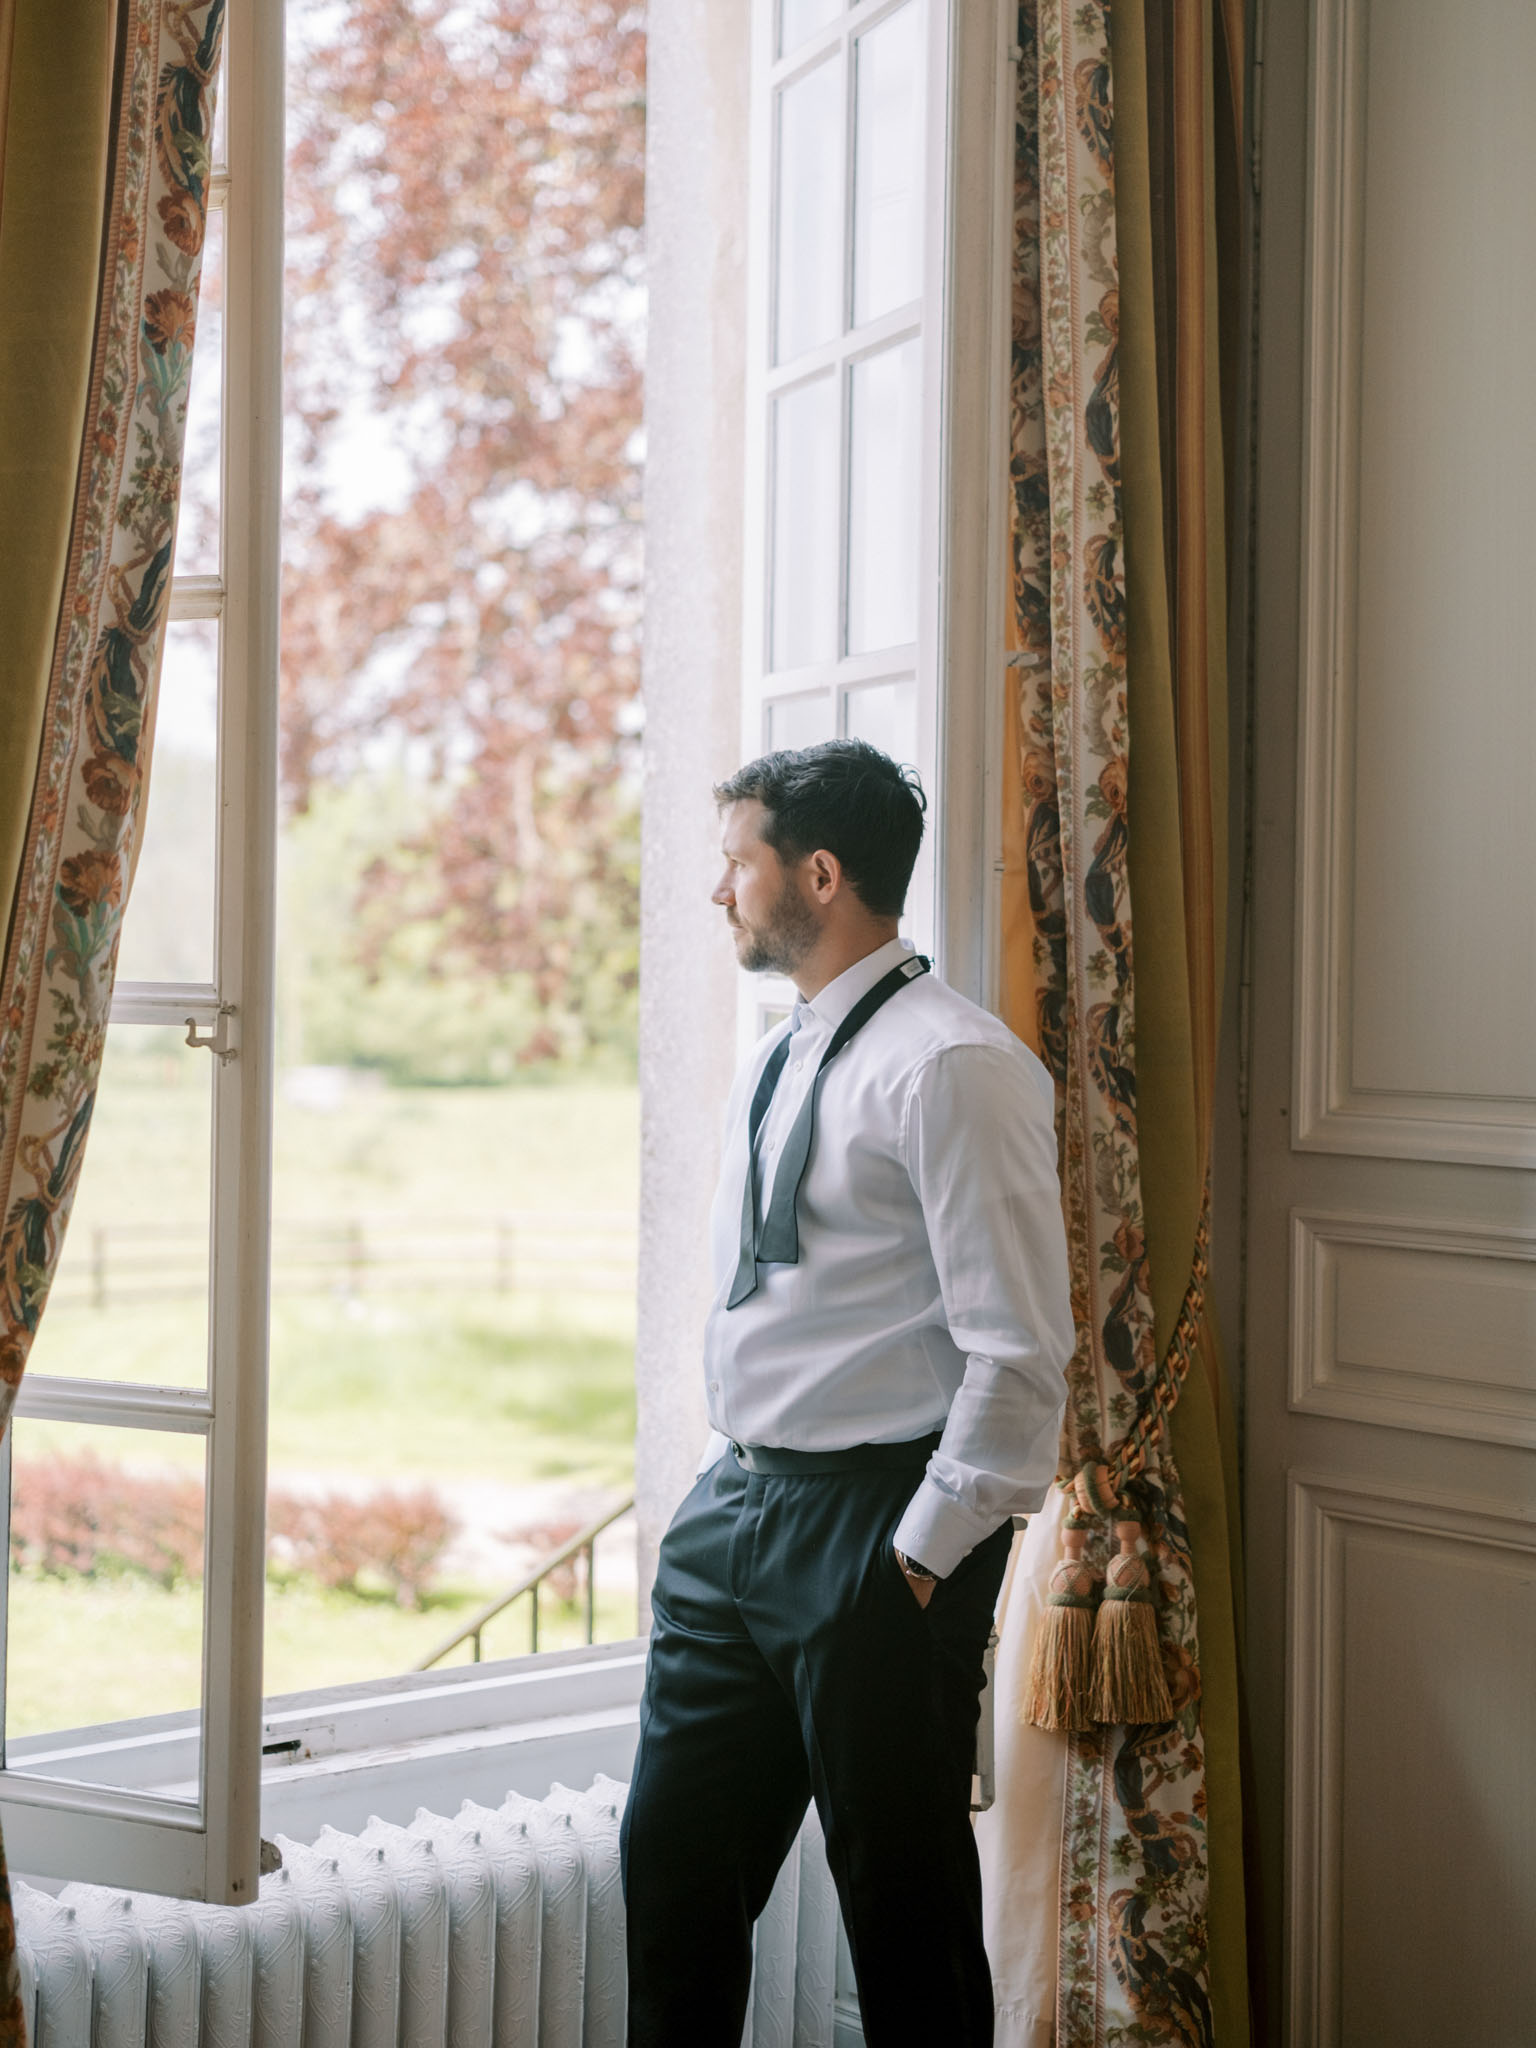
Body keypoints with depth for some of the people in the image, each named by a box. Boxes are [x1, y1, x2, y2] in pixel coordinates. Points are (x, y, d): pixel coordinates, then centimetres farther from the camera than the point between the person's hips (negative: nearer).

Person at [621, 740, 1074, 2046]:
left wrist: (925, 1556, -16)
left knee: (904, 1898, 4)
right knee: (674, 1865, 14)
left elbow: (1022, 1351, -19)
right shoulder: (770, 1069, 13)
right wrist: (735, 1480, 16)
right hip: (733, 1513, 9)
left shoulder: (951, 1066, -15)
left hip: (875, 1533, -8)